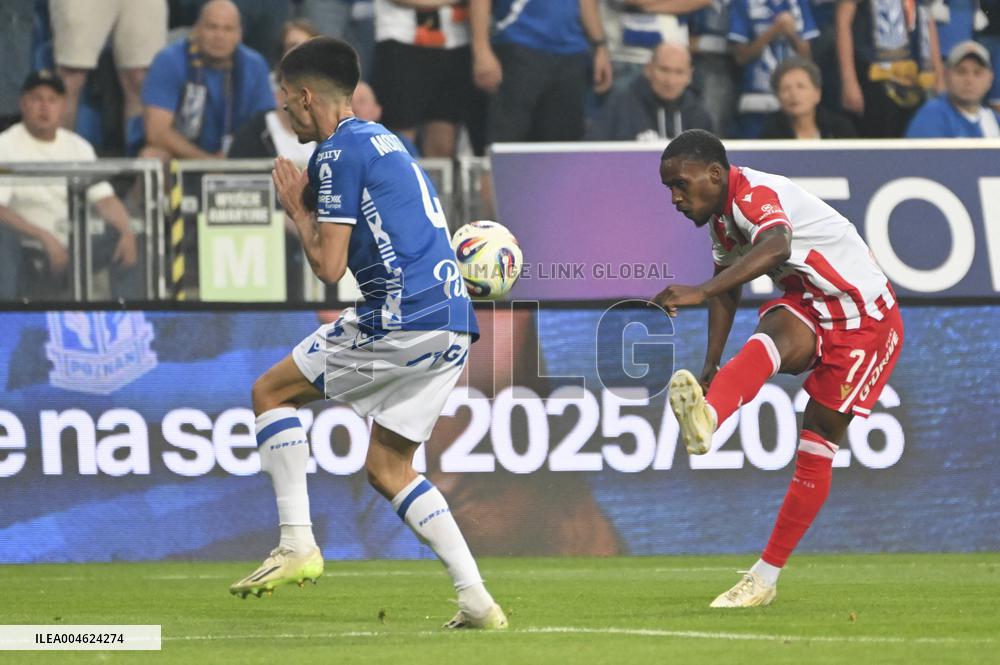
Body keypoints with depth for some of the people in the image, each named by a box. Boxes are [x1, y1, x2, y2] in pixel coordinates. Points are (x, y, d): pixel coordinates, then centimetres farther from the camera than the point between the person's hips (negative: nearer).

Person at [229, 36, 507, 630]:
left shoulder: (339, 151, -7)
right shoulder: (385, 142, 22)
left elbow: (329, 266, -9)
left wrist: (298, 210, 6)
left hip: (406, 317, -9)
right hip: (453, 324, 9)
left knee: (271, 393, 4)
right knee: (388, 469, 14)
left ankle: (298, 546, -4)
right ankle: (478, 603, 4)